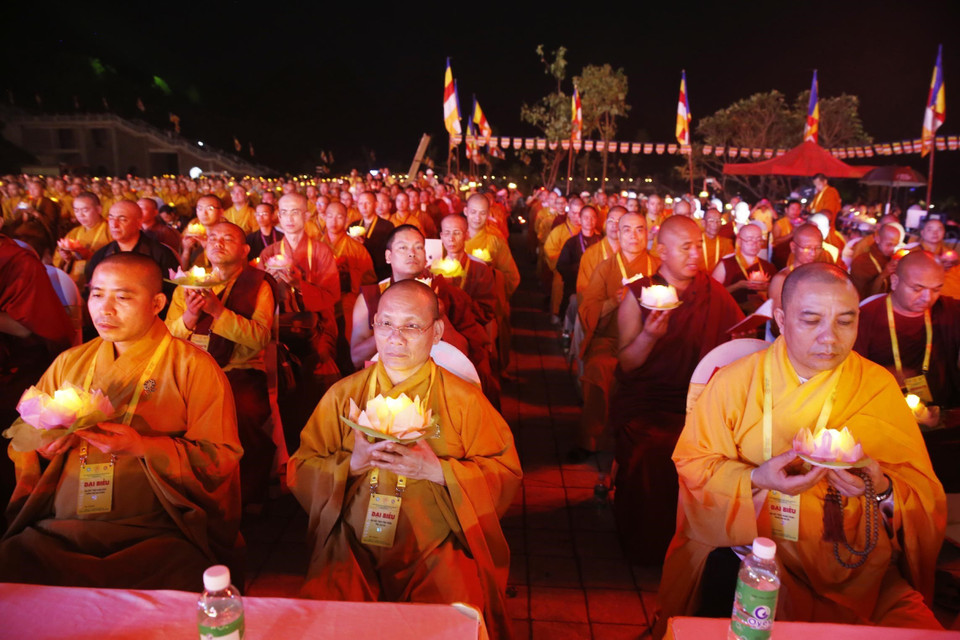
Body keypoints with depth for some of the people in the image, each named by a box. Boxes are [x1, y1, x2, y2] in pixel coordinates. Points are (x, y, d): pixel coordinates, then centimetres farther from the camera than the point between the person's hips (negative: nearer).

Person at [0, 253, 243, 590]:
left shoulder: (193, 366, 3)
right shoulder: (69, 362, 18)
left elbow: (222, 458, -3)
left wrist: (145, 446, -16)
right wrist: (40, 446, -1)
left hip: (157, 535, -4)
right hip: (55, 531, 4)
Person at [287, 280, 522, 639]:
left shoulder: (464, 400, 0)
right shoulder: (342, 395, 7)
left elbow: (506, 475, -1)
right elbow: (298, 472, 8)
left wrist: (437, 470, -15)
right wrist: (351, 463, -12)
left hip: (437, 552, -1)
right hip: (353, 552, 2)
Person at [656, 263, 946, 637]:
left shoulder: (880, 386, 3)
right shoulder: (734, 381, -2)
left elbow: (924, 488, 4)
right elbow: (693, 466, -3)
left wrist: (884, 490, -19)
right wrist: (756, 479, -21)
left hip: (854, 563, 2)